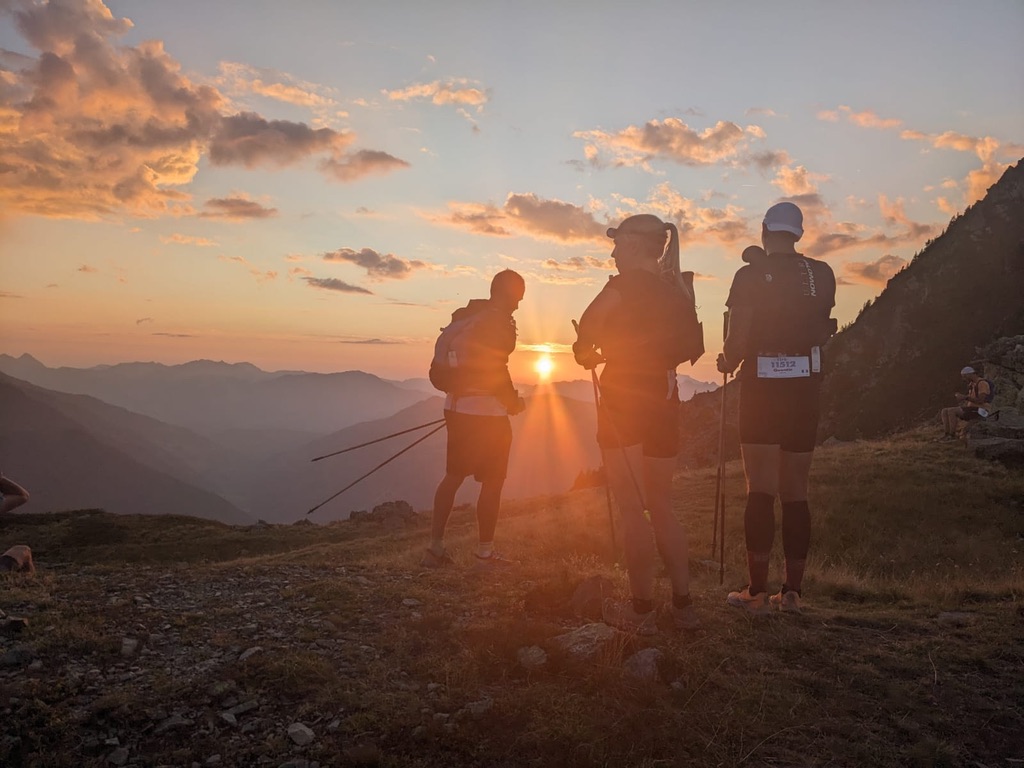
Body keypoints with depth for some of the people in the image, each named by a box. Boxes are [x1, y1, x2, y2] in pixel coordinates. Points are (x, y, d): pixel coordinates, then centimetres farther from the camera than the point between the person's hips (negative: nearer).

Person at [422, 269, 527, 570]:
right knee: (492, 481, 2)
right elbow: (495, 370, -17)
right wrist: (514, 401, -3)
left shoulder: (462, 316, 13)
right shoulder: (497, 322, -13)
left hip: (457, 404, 8)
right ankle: (485, 554, 8)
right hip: (486, 410, -8)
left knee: (454, 475, 15)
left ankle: (435, 547, 17)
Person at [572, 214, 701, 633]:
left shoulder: (626, 284, -9)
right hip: (665, 403, 7)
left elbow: (586, 329, -20)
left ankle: (642, 610, 6)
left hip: (624, 402, -7)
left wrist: (586, 352, 2)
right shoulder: (674, 293, 12)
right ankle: (683, 604, 16)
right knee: (660, 506, 14)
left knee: (631, 509, -1)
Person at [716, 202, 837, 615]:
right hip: (804, 388, 3)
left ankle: (758, 591, 0)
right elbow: (822, 332, 14)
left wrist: (727, 361, 9)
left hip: (761, 388, -3)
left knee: (760, 491, -1)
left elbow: (737, 338, -11)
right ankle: (793, 590, 13)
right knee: (795, 493, 9)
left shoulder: (751, 275, -7)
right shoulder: (822, 274, 4)